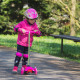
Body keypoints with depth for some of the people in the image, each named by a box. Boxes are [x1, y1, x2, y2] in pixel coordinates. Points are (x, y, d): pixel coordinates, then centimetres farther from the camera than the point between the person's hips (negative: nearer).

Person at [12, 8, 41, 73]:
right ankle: (15, 67, -8)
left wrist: (37, 32, -20)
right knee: (19, 54, -11)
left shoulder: (34, 25, 2)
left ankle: (24, 65, 34)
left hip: (28, 43, 4)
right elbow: (15, 28, -12)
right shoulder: (23, 23, -9)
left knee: (26, 55, 12)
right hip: (21, 42, -4)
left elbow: (39, 34, 4)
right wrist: (21, 29, -30)